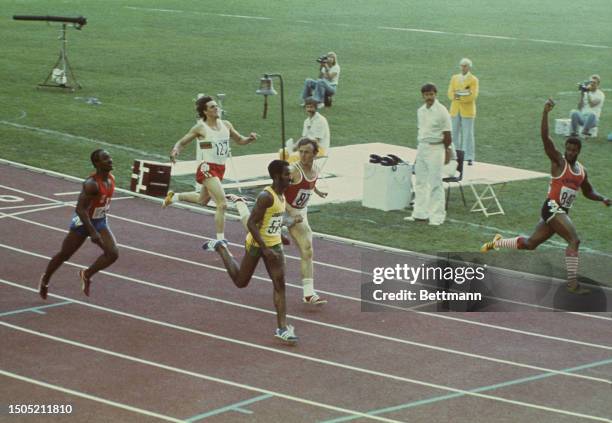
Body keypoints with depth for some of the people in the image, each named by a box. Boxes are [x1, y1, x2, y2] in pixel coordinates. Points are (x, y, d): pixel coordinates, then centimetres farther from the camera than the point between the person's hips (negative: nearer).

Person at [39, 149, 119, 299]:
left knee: (113, 253, -13)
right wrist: (92, 232, -36)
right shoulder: (92, 184, -30)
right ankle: (45, 280, 36)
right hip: (82, 222, -6)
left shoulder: (111, 179, -4)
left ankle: (87, 274, 9)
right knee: (64, 255, 11)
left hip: (100, 221, 6)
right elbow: (80, 209, -32)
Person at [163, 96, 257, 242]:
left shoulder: (225, 125, 5)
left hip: (220, 169, 8)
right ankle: (220, 241, -12)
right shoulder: (200, 128, -11)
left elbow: (240, 140, 17)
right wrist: (175, 151, -25)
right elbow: (181, 142, -3)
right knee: (222, 204, -19)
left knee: (202, 201, 28)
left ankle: (174, 197, 51)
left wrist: (249, 138, -6)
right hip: (208, 168, -8)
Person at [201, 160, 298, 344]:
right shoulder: (266, 196, -24)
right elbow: (251, 223, -26)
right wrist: (265, 249, -28)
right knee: (241, 281, 13)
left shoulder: (281, 194, 4)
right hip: (256, 244, -7)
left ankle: (282, 328, -5)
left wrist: (280, 235, 23)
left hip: (274, 245, 7)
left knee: (280, 284, -4)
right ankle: (221, 248, 35)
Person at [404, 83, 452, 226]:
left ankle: (437, 216, 1)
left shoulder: (441, 111, -12)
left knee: (435, 184, -4)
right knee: (420, 182, 11)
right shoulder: (420, 111, 8)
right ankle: (420, 213, 19)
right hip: (422, 147, 7)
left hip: (435, 149, -7)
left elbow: (447, 134, -8)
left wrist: (447, 151, -3)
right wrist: (421, 146, 16)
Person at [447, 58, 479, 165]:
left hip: (467, 111, -4)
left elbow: (473, 96, -12)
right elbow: (450, 93, 1)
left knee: (468, 134, -4)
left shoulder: (473, 80, -2)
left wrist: (458, 95, -17)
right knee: (454, 133, 5)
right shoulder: (454, 78, 10)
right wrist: (463, 94, -17)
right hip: (455, 110, 4)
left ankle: (469, 158, -2)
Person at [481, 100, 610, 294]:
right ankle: (572, 283, -22)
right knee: (574, 240, -23)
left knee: (530, 244, 16)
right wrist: (546, 112, -30)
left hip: (563, 212, 7)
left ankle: (496, 243, 36)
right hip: (552, 208, -7)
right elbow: (545, 137, -19)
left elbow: (588, 192, 26)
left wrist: (602, 199, 5)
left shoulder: (582, 170, 12)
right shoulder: (558, 161, -7)